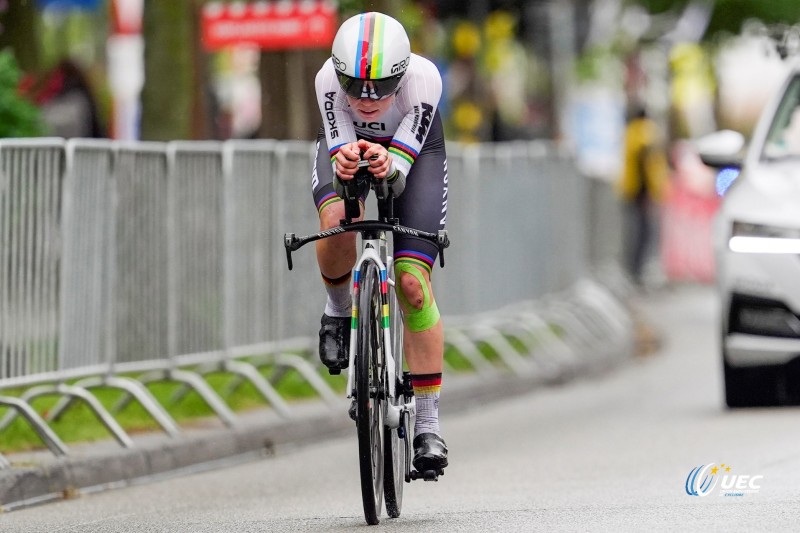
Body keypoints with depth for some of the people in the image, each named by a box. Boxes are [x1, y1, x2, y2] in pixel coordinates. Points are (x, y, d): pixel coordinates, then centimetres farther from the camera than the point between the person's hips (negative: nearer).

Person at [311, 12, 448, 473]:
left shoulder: (423, 79, -38)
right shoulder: (329, 78, -35)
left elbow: (400, 169, -36)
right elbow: (339, 146, -33)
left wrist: (387, 165, -59)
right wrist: (344, 164, -57)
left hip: (414, 145, -1)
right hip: (347, 141, 1)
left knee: (412, 282, -12)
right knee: (337, 222, -33)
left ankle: (428, 424, -4)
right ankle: (340, 309, 1)